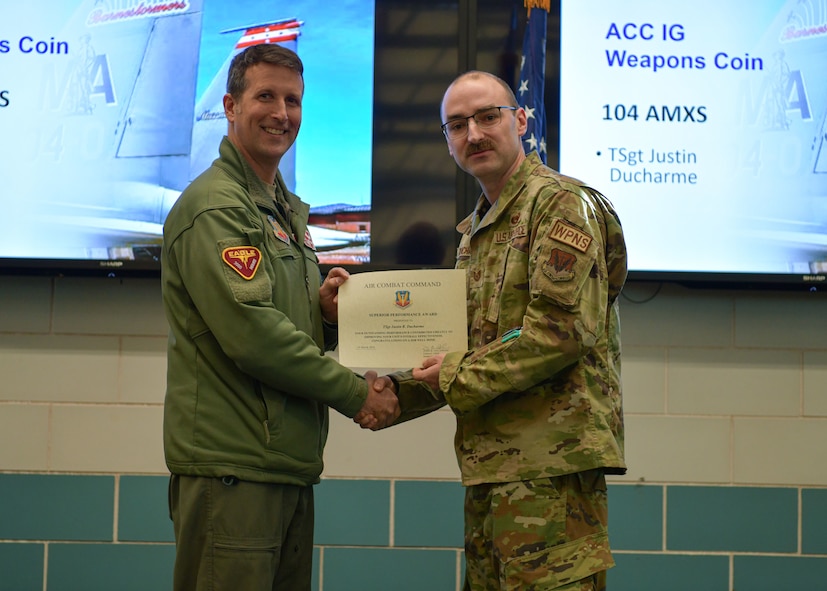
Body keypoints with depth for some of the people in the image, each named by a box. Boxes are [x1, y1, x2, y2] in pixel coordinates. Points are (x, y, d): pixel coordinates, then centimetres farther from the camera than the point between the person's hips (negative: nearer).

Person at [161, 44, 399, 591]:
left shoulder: (289, 211, 20)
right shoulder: (215, 205, -10)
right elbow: (250, 334, -19)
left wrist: (326, 312, 1)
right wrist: (355, 392, -11)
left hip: (291, 464, 9)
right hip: (232, 466, -9)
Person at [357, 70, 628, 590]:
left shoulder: (561, 203, -5)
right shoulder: (473, 231, 22)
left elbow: (563, 329, -17)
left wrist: (461, 376, -12)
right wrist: (395, 394, 5)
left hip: (550, 459, -9)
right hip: (490, 463, 9)